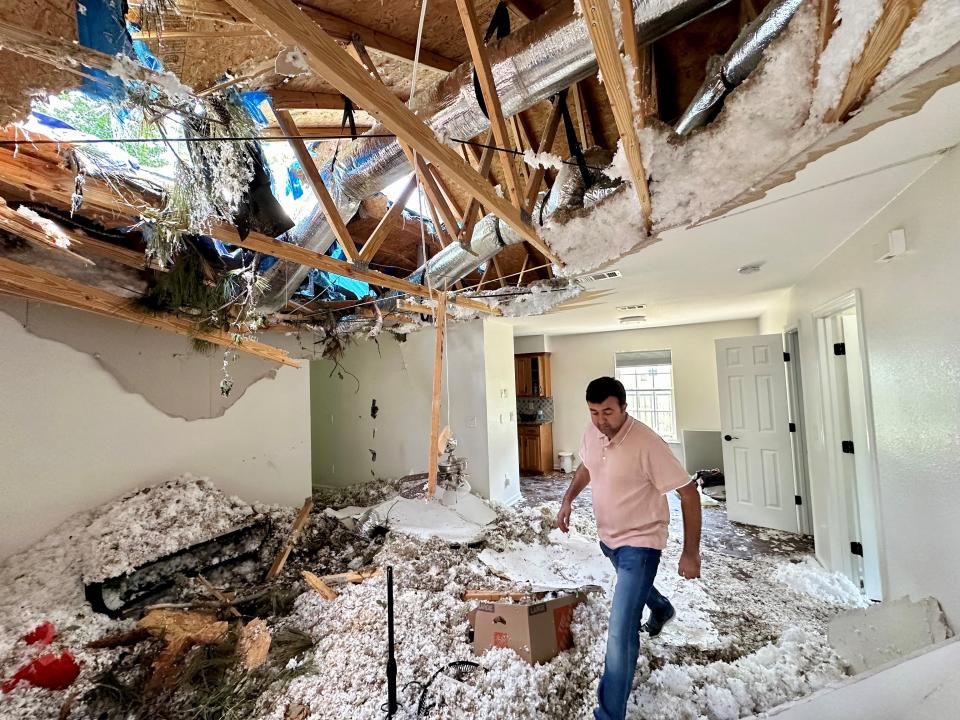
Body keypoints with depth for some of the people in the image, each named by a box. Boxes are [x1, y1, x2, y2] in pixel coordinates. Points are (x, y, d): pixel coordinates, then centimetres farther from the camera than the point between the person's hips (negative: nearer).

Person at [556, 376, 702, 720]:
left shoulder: (646, 443, -31)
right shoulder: (591, 433, -11)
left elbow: (689, 493, -24)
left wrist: (691, 552, -21)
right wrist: (568, 499, 0)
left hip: (639, 542, -7)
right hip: (608, 536, 8)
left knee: (620, 633, -9)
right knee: (633, 586, 35)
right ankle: (661, 610, 69)